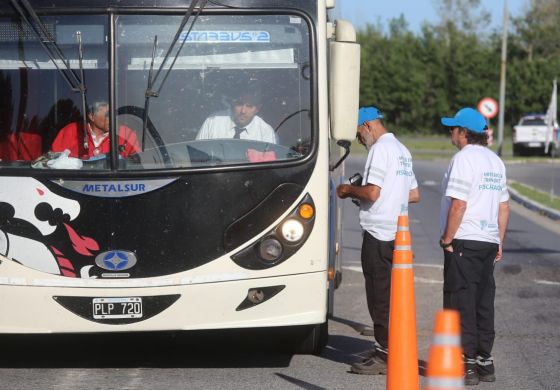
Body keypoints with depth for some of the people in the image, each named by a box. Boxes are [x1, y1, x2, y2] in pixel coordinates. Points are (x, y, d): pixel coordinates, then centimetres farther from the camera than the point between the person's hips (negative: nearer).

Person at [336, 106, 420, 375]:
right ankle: (384, 350, 19)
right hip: (397, 234, 10)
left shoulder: (380, 149, -12)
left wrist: (348, 190, -4)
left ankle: (384, 355, -3)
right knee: (389, 296, 13)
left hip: (378, 234, -9)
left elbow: (372, 193, -20)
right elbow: (414, 195, 21)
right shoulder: (402, 150, 18)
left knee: (380, 296, -5)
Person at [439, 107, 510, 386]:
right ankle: (485, 362, 16)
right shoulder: (495, 161, 14)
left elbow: (458, 204, -19)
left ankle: (466, 364, -5)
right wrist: (499, 242, 20)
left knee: (461, 304, -4)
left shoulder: (463, 159, -12)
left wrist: (447, 239, -12)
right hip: (489, 241, 8)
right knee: (484, 304, 12)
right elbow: (503, 206, 16)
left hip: (464, 241, -8)